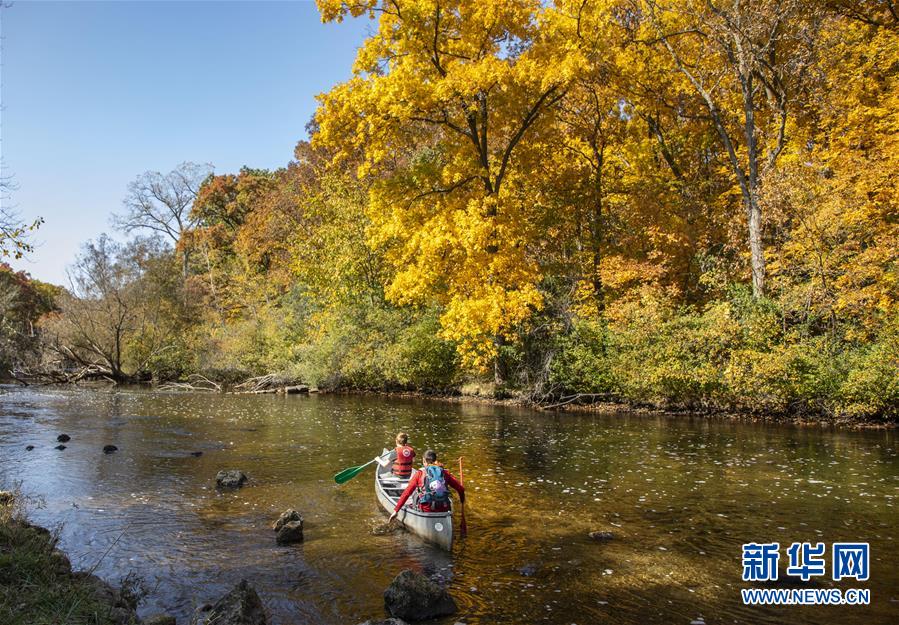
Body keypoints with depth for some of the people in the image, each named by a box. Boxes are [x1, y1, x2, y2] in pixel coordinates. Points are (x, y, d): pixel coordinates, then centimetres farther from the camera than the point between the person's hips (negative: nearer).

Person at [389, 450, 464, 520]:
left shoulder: (419, 474, 2)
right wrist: (462, 500, 25)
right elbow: (460, 489, 5)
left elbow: (406, 493, -2)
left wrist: (396, 510, 2)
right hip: (443, 510, 2)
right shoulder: (444, 473, 7)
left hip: (426, 509, -2)